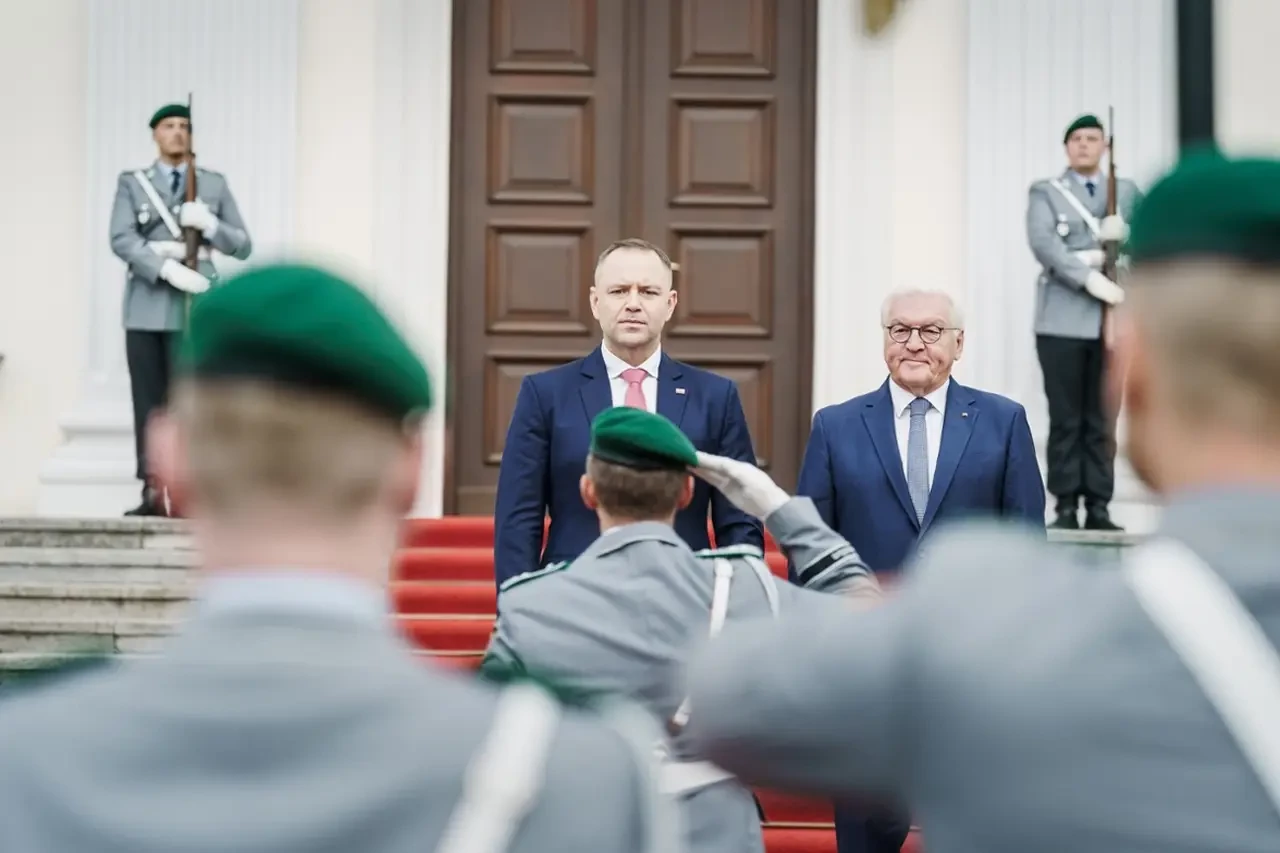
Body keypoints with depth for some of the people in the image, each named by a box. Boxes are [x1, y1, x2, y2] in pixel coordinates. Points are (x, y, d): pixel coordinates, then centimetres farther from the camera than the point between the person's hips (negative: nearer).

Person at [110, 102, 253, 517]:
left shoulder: (215, 184, 10)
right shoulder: (131, 183, 9)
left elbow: (243, 246, 8)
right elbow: (122, 239, -6)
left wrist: (209, 223, -11)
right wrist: (167, 268, -20)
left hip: (193, 306, -1)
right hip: (146, 304, 1)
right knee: (148, 401, 1)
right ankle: (153, 492, 4)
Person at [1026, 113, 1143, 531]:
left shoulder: (1127, 191, 18)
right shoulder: (1046, 192, 9)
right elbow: (1042, 242, -10)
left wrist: (1126, 231, -13)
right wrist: (1090, 277, -21)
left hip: (1114, 320, 2)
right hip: (1063, 321, -2)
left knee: (1103, 420, 4)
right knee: (1065, 419, -2)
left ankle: (1099, 507, 7)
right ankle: (1066, 507, 1)